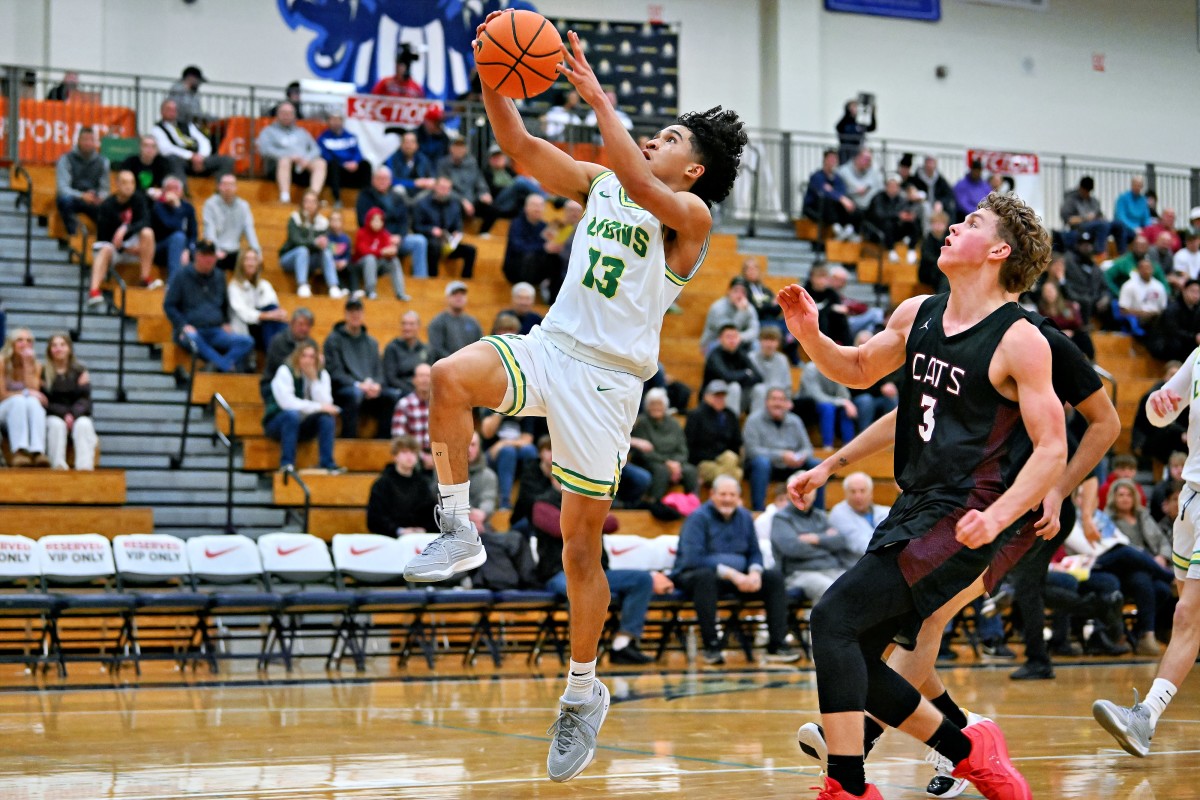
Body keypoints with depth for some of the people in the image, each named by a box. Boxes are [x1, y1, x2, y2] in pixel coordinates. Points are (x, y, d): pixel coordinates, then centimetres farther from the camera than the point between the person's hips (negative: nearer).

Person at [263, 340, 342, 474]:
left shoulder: (322, 375, 1)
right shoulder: (285, 371, -13)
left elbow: (325, 403, -13)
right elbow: (287, 402, -26)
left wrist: (313, 378, -22)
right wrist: (318, 407, -27)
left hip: (303, 427, 4)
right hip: (278, 423, -4)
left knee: (327, 415, -23)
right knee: (292, 414, -36)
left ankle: (327, 463, -23)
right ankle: (286, 463, -34)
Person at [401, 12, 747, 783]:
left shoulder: (691, 215, -3)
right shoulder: (599, 183, 14)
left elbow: (641, 187, -24)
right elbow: (523, 148, 5)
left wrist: (598, 98, -24)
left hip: (607, 378, -4)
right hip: (548, 348, 5)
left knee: (582, 544, 0)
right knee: (450, 377, -29)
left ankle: (584, 692, 16)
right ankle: (459, 530, -15)